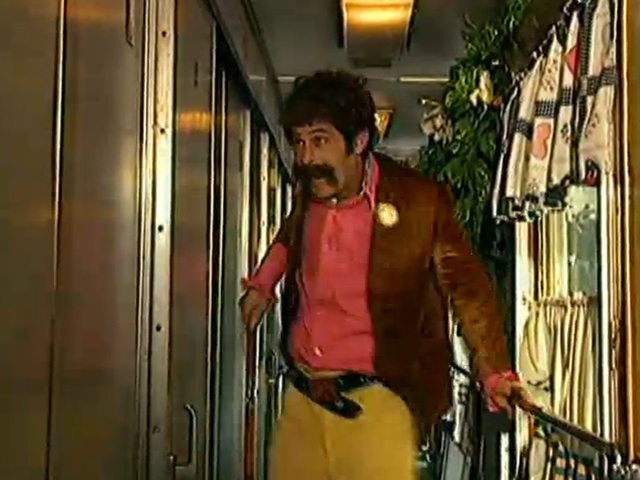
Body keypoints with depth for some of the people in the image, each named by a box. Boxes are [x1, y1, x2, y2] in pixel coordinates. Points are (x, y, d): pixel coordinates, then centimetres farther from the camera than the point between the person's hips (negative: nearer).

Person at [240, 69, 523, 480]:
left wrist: (496, 373, -12)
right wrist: (262, 283, 19)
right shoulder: (307, 189, 3)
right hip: (300, 401, 5)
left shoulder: (419, 200, -13)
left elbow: (468, 286, -4)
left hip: (375, 406, -5)